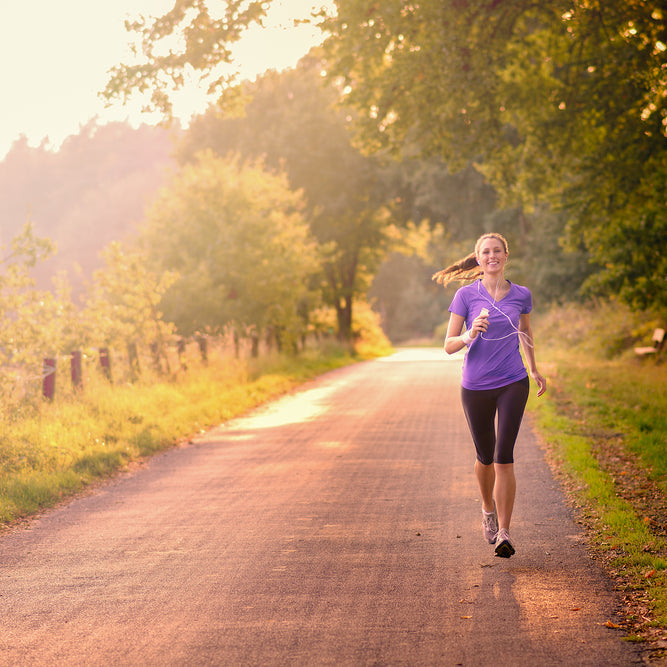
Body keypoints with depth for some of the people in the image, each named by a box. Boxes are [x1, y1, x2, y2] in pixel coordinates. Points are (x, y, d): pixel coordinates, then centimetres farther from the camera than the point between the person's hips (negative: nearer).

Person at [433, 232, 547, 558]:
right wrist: (470, 336, -25)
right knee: (486, 457, 13)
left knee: (504, 457, -13)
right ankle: (488, 509, 42)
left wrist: (534, 370, 27)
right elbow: (448, 345, -4)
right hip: (475, 386, 0)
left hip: (512, 384, 0)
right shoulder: (466, 295, -4)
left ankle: (503, 533, -11)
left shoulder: (521, 295, 2)